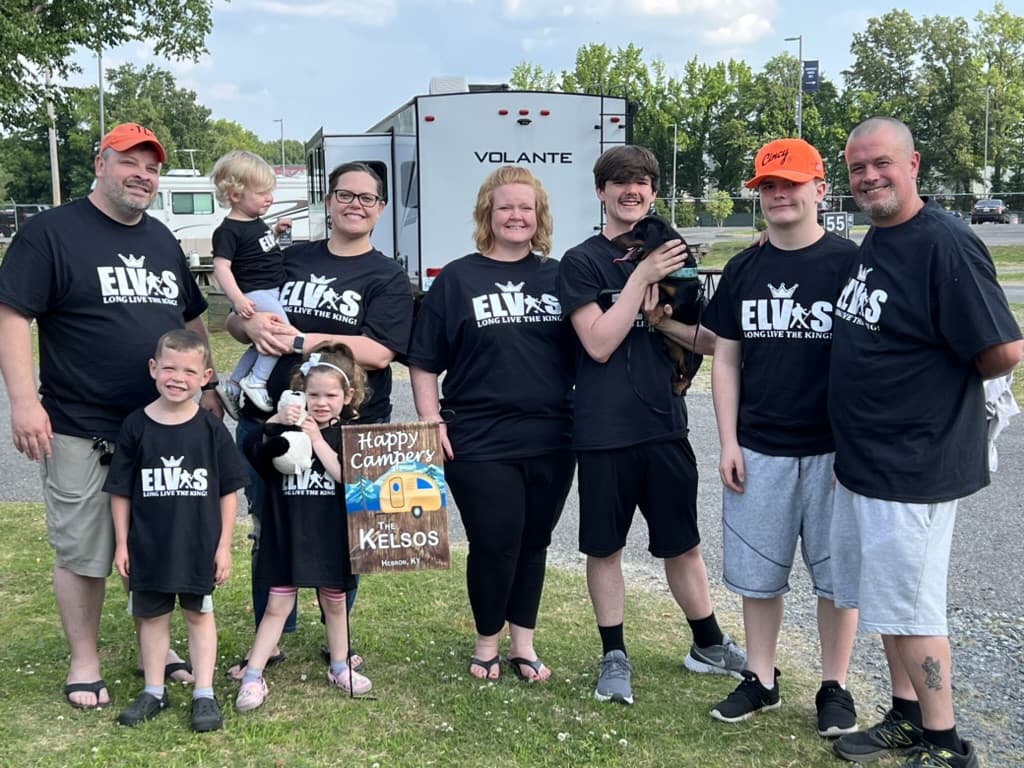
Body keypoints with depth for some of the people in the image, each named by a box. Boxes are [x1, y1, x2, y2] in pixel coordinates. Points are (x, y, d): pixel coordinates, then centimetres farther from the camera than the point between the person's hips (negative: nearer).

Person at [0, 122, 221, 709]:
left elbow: (192, 319, 21)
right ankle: (85, 663, 22)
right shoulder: (52, 232, -6)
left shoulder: (163, 240, 13)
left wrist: (206, 386, 15)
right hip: (81, 434, -5)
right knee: (83, 554, 5)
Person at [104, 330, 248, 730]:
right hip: (148, 545, 1)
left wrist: (224, 545, -3)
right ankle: (154, 691, 28)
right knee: (151, 616, 13)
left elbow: (228, 491, -2)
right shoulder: (136, 427, -6)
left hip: (200, 546, -1)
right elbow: (120, 491, 1)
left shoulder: (212, 429, -7)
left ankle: (204, 694, 20)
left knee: (199, 614, 11)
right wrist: (121, 543, 0)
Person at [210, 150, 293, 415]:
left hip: (272, 291, 10)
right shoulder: (229, 231, -14)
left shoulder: (257, 222, 14)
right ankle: (256, 381, -9)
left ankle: (232, 386, 25)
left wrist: (276, 231, 15)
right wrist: (237, 298, -31)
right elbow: (221, 267, -20)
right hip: (253, 295, -10)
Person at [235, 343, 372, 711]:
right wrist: (274, 422, -29)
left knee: (334, 602, 15)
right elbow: (251, 449, -15)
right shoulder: (287, 430, 1)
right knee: (277, 606, 3)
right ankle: (253, 677, 9)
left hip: (330, 537, 0)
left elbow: (346, 476, -16)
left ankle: (340, 667, 32)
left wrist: (317, 439, -20)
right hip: (287, 534, 0)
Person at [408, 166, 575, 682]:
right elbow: (424, 361, 1)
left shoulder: (557, 277, 9)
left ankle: (523, 644, 28)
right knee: (494, 544, -1)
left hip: (551, 440, 3)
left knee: (533, 542, 12)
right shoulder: (458, 279, 1)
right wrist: (431, 422, -8)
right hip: (479, 442, -3)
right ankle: (487, 644, 22)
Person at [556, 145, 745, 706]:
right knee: (604, 547, 8)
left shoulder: (669, 253, 10)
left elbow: (704, 340, 9)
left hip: (664, 425, 4)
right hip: (604, 431, -3)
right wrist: (641, 276, -18)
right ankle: (615, 658, 23)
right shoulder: (581, 262, -3)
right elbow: (598, 343, -14)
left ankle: (708, 645, 30)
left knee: (682, 543, 14)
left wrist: (661, 314, -10)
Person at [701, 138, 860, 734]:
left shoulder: (850, 263, -6)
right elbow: (726, 359, 9)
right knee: (757, 572, 11)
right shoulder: (744, 270, 6)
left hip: (832, 449, -3)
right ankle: (762, 679, 27)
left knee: (835, 572, 8)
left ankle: (835, 686, 23)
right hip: (758, 450, 4)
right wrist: (729, 442, 2)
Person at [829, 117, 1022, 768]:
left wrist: (943, 380, -6)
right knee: (885, 598, 18)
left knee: (909, 607, 1)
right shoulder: (873, 242, 9)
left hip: (914, 466, -9)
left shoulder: (946, 245, -19)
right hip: (863, 461, 9)